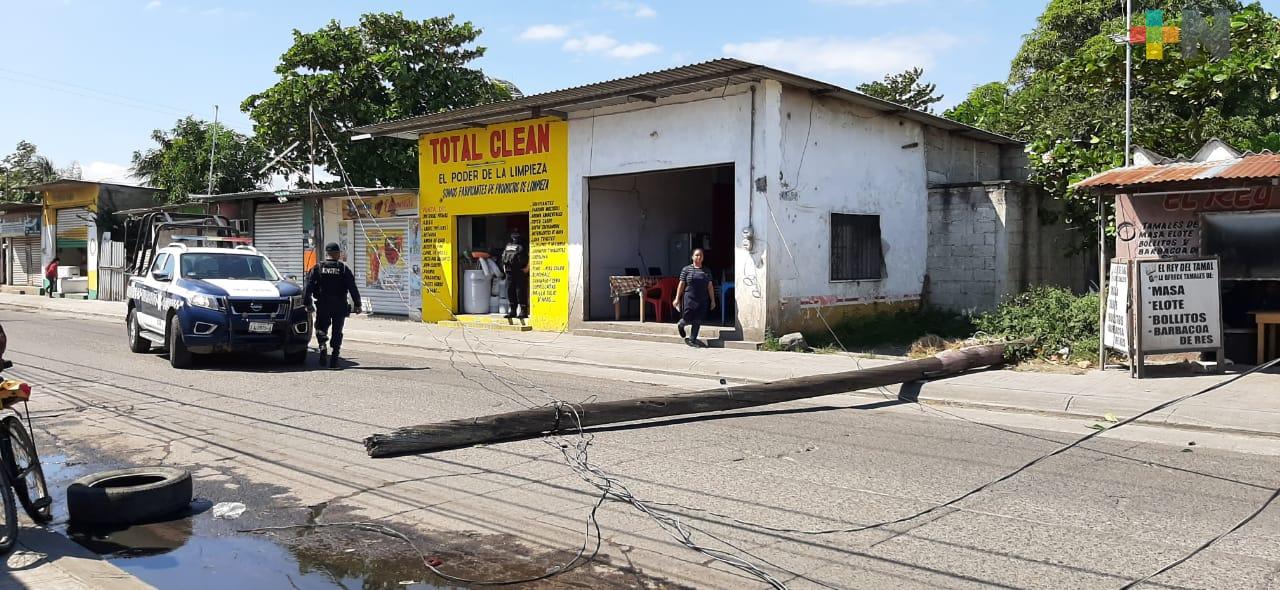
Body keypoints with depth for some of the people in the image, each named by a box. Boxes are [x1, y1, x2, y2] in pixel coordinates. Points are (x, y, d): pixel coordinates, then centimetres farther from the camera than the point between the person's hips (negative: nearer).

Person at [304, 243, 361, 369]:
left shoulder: (317, 268, 1)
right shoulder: (344, 269, 0)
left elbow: (308, 287, -3)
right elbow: (353, 289, -3)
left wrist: (308, 303, 2)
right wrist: (357, 305, 2)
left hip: (323, 306, 0)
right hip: (340, 306, 0)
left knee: (321, 328, 14)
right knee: (337, 331, 7)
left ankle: (323, 346, -15)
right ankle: (334, 360, 4)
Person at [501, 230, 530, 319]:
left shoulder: (524, 246, -4)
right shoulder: (508, 245, 17)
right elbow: (503, 257, 27)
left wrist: (527, 268, -16)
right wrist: (504, 267, 16)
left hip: (521, 272, -7)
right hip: (510, 272, 7)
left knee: (521, 292, -7)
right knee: (510, 292, 7)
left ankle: (523, 312, -4)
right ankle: (511, 311, 14)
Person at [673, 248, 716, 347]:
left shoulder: (706, 271, 10)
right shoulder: (686, 269, 0)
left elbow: (710, 287, 11)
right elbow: (681, 285, 0)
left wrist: (712, 300, 7)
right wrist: (677, 299, -3)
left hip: (702, 301, 3)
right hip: (689, 299, -3)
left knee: (697, 321, 2)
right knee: (688, 319, -3)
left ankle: (692, 340, 13)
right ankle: (681, 325, 32)